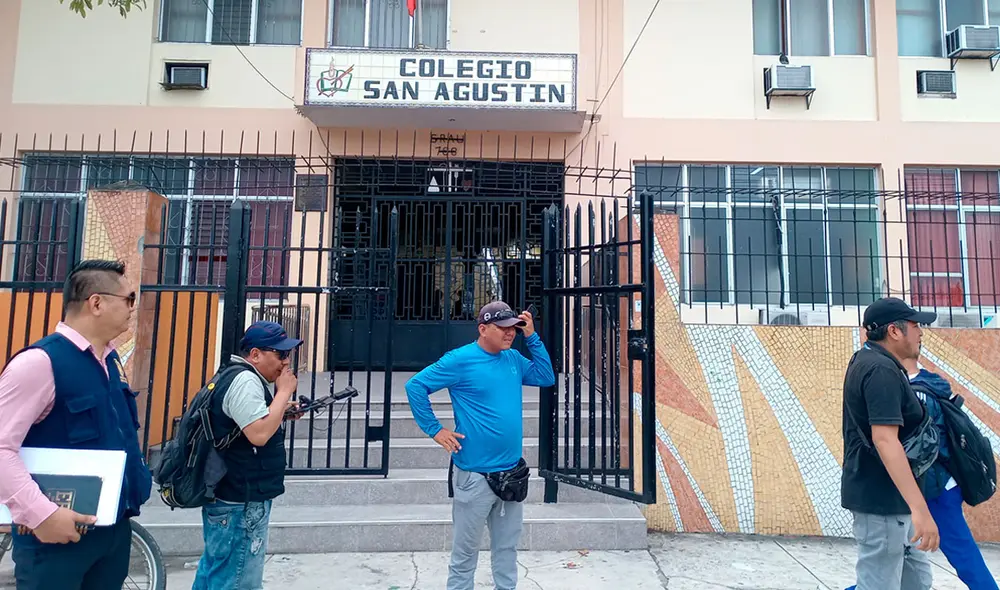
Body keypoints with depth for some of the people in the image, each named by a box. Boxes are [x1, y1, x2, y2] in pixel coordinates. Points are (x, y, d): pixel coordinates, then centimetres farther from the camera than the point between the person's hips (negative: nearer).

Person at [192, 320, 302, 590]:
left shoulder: (244, 377, 13)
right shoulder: (245, 380, -20)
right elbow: (259, 434, -28)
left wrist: (283, 412, 9)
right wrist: (284, 392, -21)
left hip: (233, 496, 11)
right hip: (240, 502, -11)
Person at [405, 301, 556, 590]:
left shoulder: (513, 358, 6)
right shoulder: (460, 359, -13)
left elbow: (547, 377, 7)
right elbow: (415, 386, -10)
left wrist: (532, 337, -1)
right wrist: (435, 430, -12)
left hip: (512, 473, 6)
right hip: (475, 474, -6)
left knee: (507, 546, 21)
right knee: (466, 551, 10)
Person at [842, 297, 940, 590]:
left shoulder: (868, 360, 11)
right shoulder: (882, 369, -22)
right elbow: (885, 439, -30)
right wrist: (920, 508, -33)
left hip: (888, 495, 11)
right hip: (881, 498, -11)